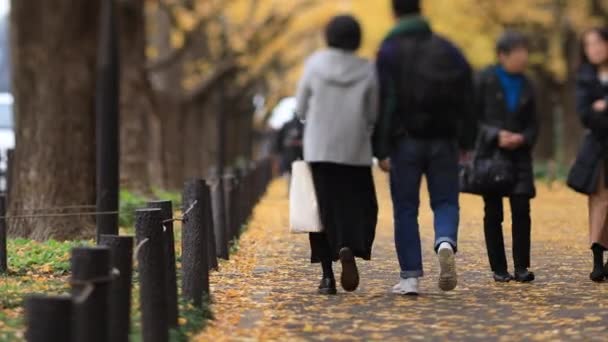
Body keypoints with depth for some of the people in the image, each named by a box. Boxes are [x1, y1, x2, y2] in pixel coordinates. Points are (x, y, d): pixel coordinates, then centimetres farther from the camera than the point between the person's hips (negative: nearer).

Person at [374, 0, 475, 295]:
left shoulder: (389, 52, -4)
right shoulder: (448, 49, 6)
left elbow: (384, 104, -10)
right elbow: (466, 98, 4)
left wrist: (381, 150, -11)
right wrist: (466, 142, 8)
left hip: (405, 141, -2)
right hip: (443, 141, 2)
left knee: (405, 209, 5)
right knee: (445, 201, 10)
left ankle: (410, 276, 1)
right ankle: (446, 242, -22)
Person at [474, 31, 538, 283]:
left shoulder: (526, 85, 10)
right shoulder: (485, 80, -3)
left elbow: (532, 124, 13)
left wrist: (523, 138, -8)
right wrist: (496, 135, -17)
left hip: (518, 155, 3)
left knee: (521, 210, -7)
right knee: (493, 213, 2)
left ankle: (522, 267, -1)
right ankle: (499, 269, 10)